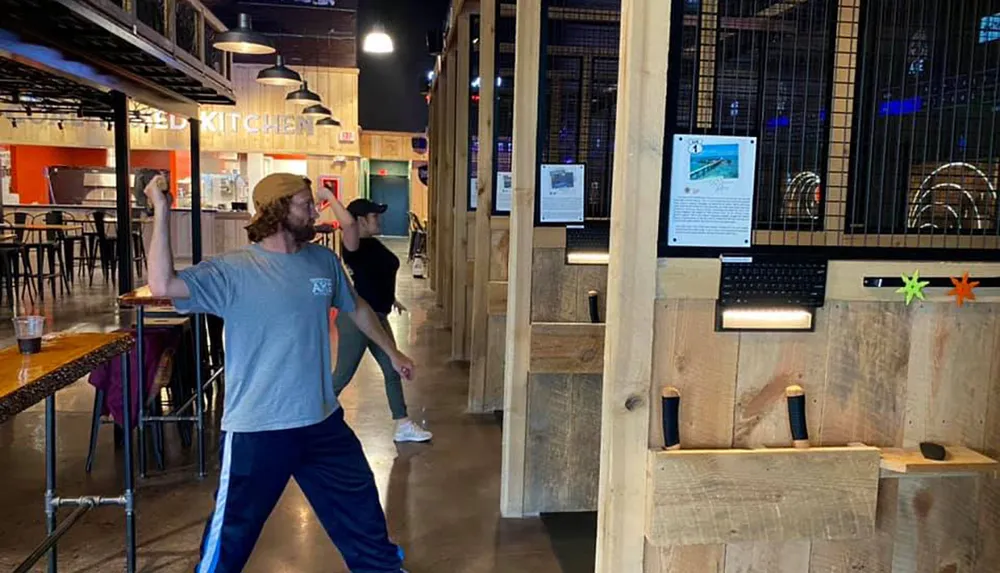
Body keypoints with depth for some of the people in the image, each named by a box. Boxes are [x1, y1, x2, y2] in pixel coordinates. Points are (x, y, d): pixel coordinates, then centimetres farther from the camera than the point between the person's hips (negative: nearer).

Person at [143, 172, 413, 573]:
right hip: (256, 429, -5)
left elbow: (355, 308, 19)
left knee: (361, 509, 20)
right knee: (232, 532, 10)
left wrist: (392, 352, 26)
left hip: (322, 421, 5)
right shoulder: (233, 271, -14)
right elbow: (163, 286, -27)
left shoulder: (324, 261, 2)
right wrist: (162, 213, -29)